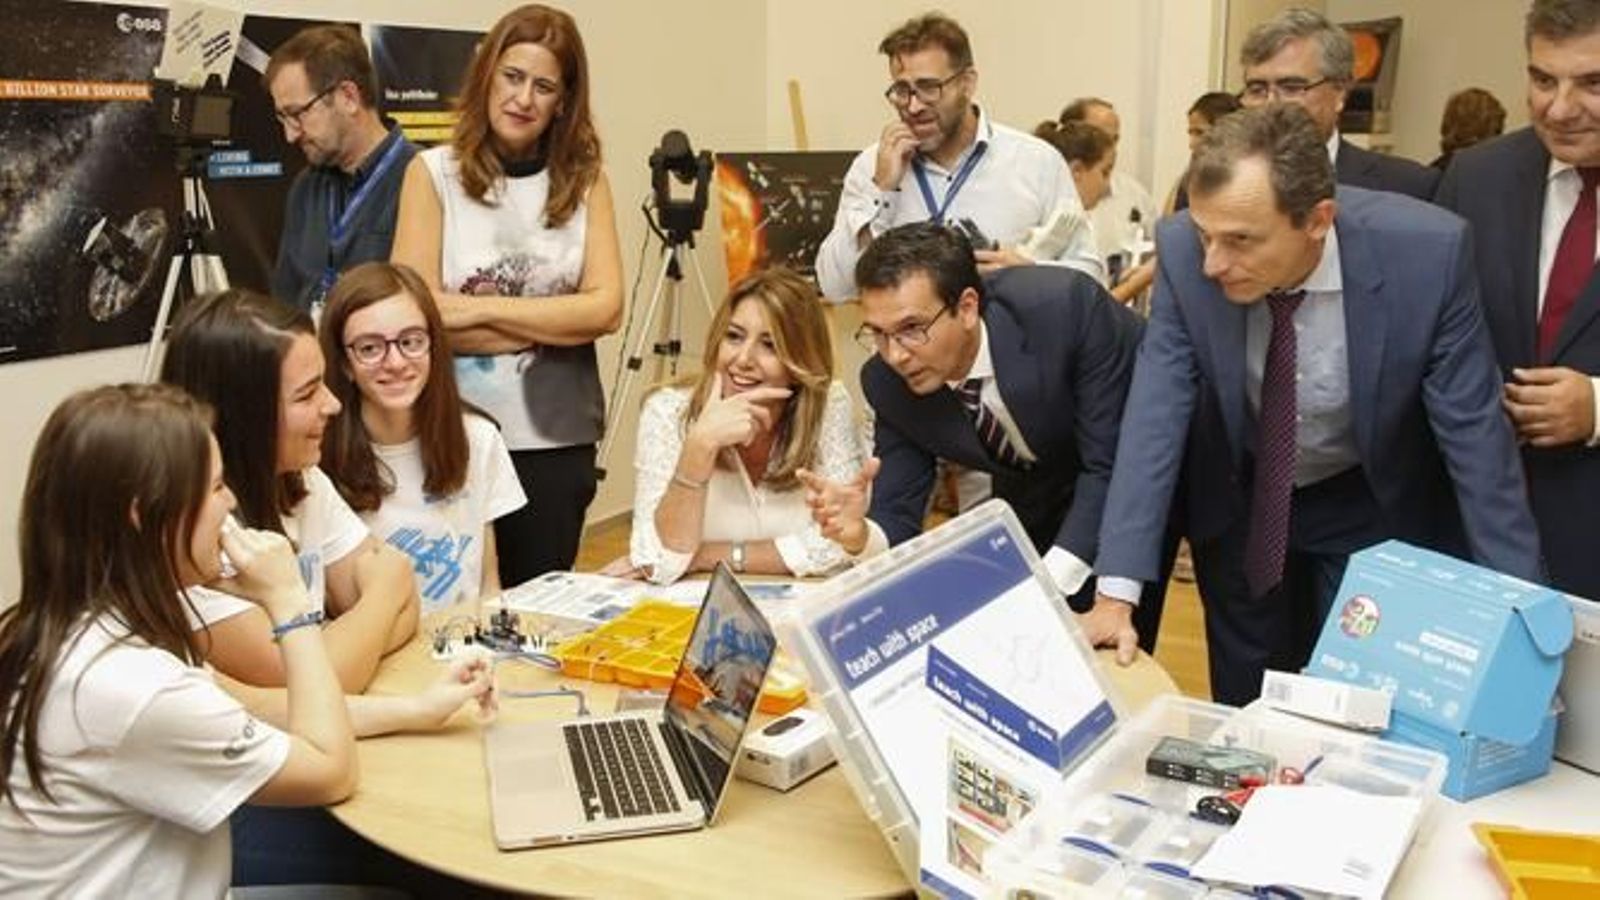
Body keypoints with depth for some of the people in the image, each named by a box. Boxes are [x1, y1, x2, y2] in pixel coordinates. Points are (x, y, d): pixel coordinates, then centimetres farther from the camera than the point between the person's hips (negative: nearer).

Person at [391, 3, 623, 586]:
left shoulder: (585, 180, 4)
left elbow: (605, 309, -7)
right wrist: (557, 324, -11)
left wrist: (480, 307, -14)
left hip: (557, 439, 2)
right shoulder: (433, 173, -3)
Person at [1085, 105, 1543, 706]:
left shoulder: (1426, 252, -28)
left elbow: (1474, 432, -21)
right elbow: (1156, 418, -23)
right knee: (1243, 717, 13)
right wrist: (1116, 592, -29)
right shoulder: (1184, 250, -23)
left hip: (1374, 509, -1)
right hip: (1238, 504, 2)